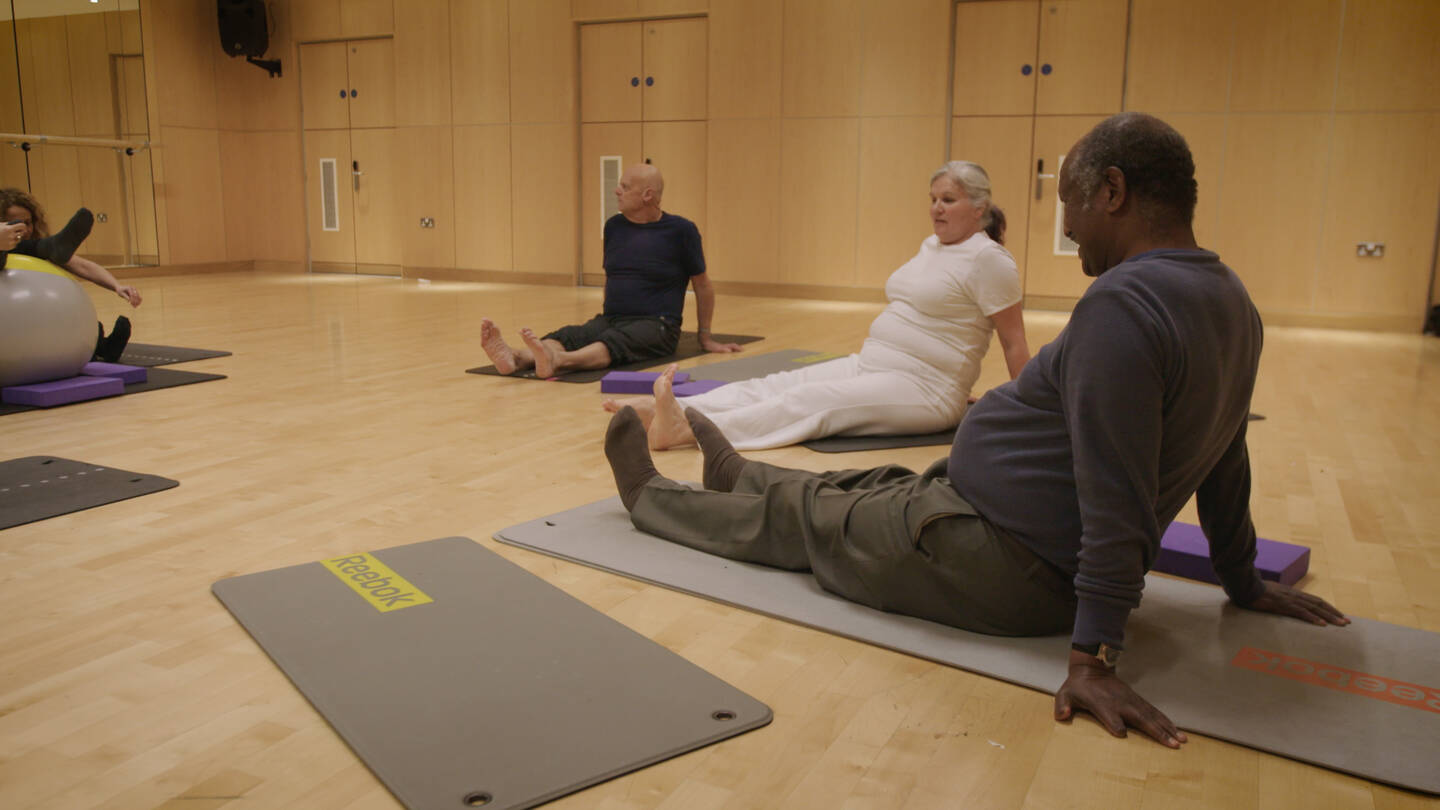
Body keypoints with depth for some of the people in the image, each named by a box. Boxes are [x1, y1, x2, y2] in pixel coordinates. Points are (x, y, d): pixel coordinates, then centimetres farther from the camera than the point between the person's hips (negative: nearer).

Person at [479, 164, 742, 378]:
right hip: (610, 319, 5)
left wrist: (706, 337, 10)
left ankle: (557, 361, -65)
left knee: (615, 340, -37)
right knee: (567, 336, -26)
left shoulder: (680, 230, -3)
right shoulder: (614, 226, 11)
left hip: (655, 325, -4)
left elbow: (703, 285, 5)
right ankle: (514, 358, -54)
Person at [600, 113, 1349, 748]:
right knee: (876, 488, 27)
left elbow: (1117, 499, -32)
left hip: (989, 560, -8)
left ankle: (649, 497, 37)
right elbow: (1227, 465, 13)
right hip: (1056, 568, 9)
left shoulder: (1123, 304, -27)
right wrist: (1244, 584, 22)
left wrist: (1093, 657, -29)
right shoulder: (1231, 300, 4)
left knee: (794, 517, 13)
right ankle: (734, 475, 51)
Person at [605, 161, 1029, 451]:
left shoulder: (988, 259, -10)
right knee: (779, 384, -11)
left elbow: (1015, 344, -9)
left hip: (923, 391, -8)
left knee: (809, 402, -27)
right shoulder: (932, 245, 15)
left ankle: (689, 429, -43)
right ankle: (664, 410, -25)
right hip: (868, 367, 8)